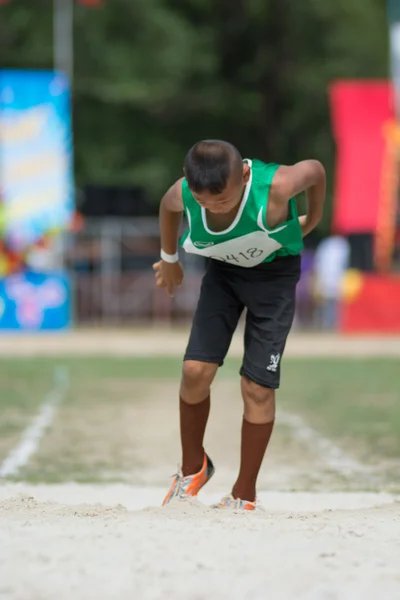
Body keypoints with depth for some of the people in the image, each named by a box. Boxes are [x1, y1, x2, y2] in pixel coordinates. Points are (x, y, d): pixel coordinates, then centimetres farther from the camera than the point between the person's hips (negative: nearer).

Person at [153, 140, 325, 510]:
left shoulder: (275, 187, -37)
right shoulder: (183, 194, -27)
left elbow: (315, 170, -14)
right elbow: (168, 208, 1)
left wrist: (313, 220, 4)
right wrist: (169, 259, 16)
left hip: (274, 272, -3)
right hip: (223, 270, 3)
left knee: (257, 385, -8)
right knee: (196, 370, -10)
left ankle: (245, 495, 7)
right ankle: (193, 468, 15)